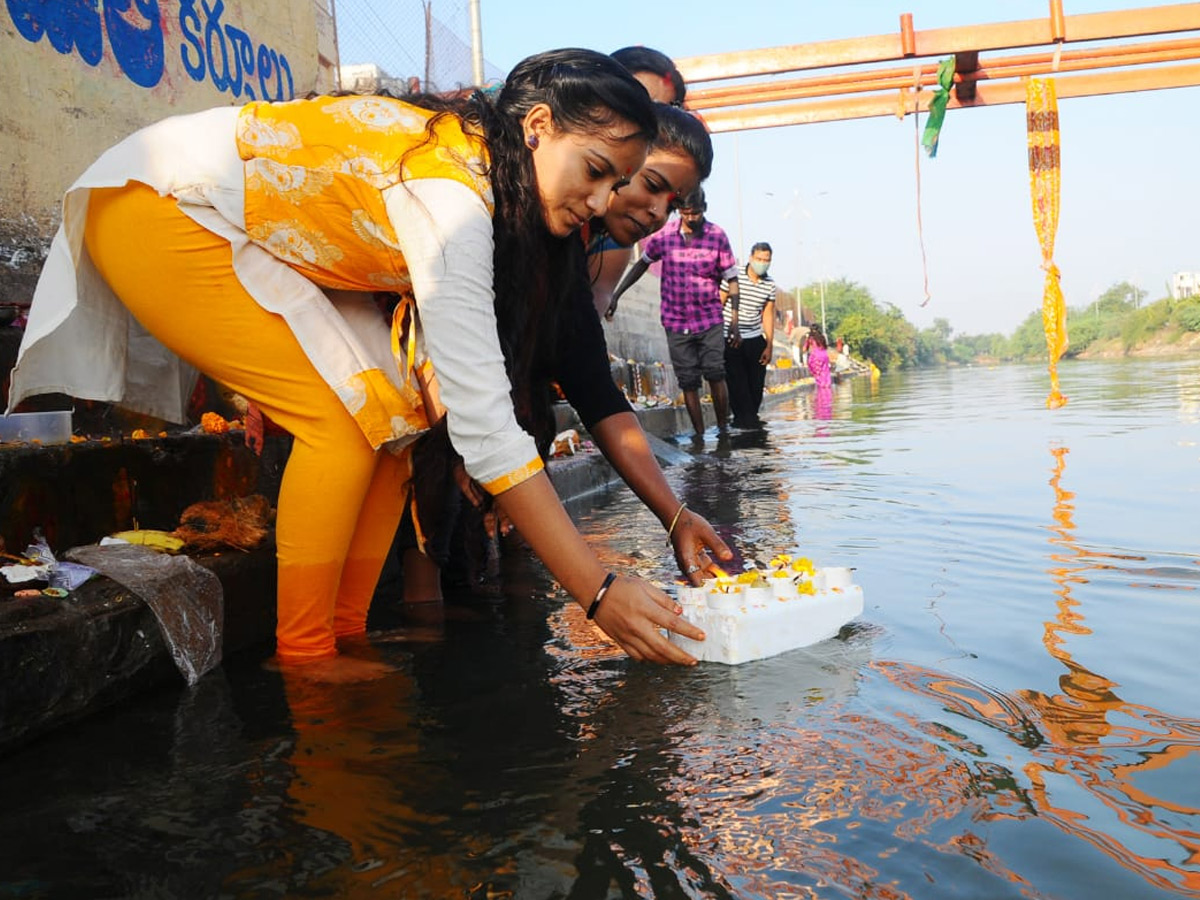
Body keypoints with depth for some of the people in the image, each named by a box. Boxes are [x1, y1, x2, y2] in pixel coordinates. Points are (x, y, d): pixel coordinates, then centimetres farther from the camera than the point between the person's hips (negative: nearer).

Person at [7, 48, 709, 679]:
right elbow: (484, 423, -37)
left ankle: (346, 631, 4)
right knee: (345, 414, -17)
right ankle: (304, 657, -4)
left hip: (252, 231, 9)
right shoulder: (450, 189, -32)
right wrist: (599, 591, -35)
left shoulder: (469, 159, -3)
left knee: (394, 408, -3)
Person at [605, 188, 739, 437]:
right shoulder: (663, 236, -1)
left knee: (715, 374, -13)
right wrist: (615, 295, 12)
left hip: (710, 319, -1)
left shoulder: (718, 237, -4)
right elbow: (642, 265, 14)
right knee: (688, 382, 1)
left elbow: (731, 278, -1)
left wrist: (734, 314, -12)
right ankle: (700, 436, 9)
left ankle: (722, 429, 2)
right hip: (676, 321, 2)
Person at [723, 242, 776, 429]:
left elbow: (768, 315, 10)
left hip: (755, 339, 4)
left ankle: (751, 417, 21)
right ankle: (745, 418, 6)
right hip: (731, 339, -4)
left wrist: (769, 345, 7)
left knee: (757, 383, 5)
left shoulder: (770, 284, 5)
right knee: (737, 383, -5)